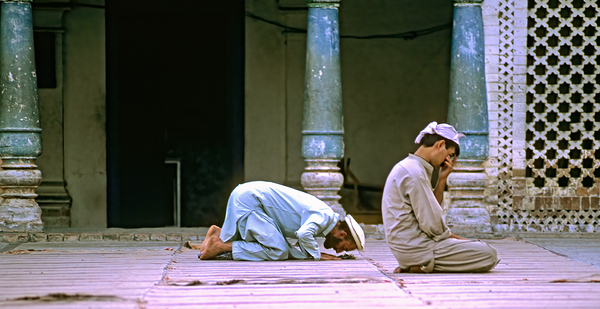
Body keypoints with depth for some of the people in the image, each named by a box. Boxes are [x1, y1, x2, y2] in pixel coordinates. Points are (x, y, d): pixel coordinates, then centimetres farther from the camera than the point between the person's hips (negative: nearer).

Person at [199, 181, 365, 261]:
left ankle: (220, 234, 13)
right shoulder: (325, 216, -16)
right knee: (278, 252, -14)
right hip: (249, 199, -10)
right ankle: (220, 245, -12)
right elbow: (304, 234, -34)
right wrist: (316, 255, -17)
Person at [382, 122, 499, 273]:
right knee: (488, 255, -14)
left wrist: (442, 179, 7)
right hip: (416, 248, -10)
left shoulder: (406, 167, 16)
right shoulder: (414, 173, -17)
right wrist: (457, 239, -2)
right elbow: (432, 224, -18)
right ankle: (422, 266, -10)